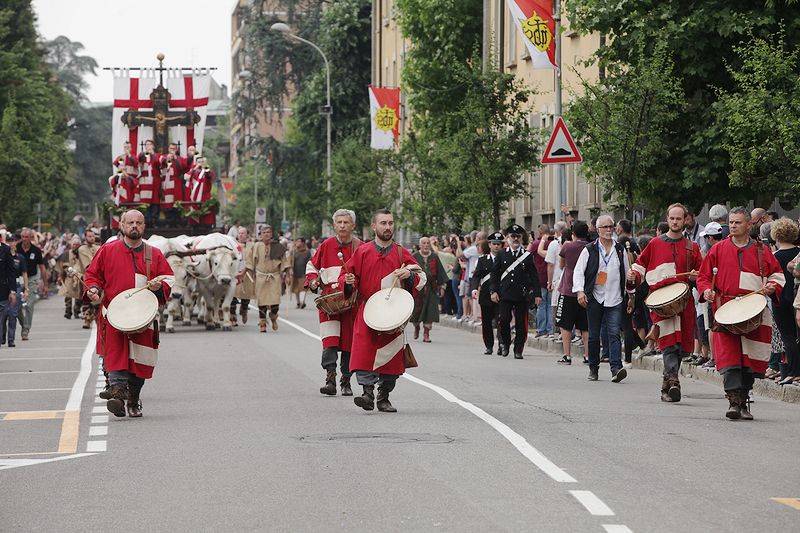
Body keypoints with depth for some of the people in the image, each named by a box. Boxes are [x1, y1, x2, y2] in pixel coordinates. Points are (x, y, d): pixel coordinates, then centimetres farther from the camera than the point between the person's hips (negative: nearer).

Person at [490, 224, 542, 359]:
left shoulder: (528, 256, 7)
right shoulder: (502, 255, 9)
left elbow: (534, 276, 6)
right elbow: (495, 274, 10)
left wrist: (537, 294, 0)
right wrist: (494, 291, 0)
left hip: (522, 296, 0)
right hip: (504, 295, 0)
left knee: (521, 323, -1)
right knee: (504, 320, -8)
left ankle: (518, 350, 8)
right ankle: (505, 344, 16)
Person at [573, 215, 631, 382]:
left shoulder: (620, 250, 11)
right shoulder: (589, 250, 3)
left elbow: (627, 273, 19)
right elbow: (578, 271, -1)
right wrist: (580, 291, -14)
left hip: (615, 300, 1)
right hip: (595, 298, -1)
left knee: (614, 334, -12)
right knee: (594, 335, 6)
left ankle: (616, 368, -21)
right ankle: (593, 368, 18)